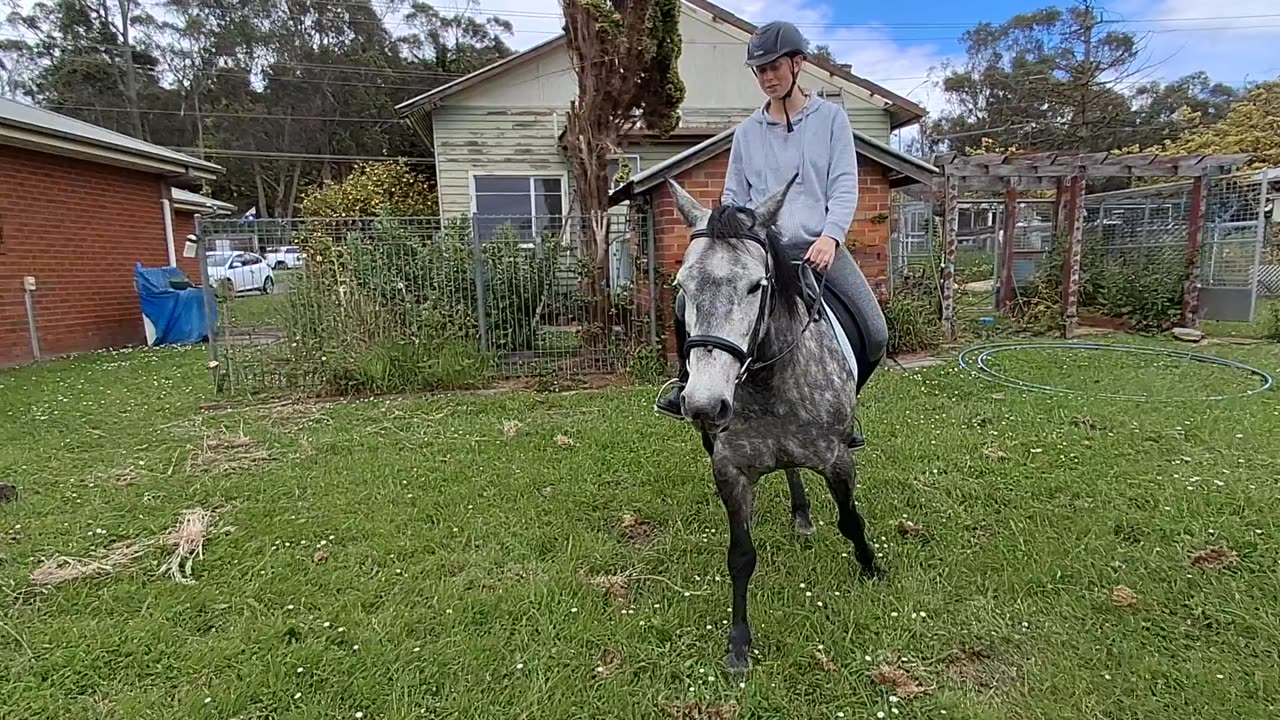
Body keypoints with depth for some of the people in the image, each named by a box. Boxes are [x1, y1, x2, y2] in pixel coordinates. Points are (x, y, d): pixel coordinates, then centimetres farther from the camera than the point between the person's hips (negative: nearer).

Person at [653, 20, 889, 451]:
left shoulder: (831, 117, 7)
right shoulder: (747, 131, 12)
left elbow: (844, 185, -1)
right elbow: (734, 196, 13)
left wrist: (830, 236, -18)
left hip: (819, 246, -1)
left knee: (875, 334, -12)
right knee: (688, 304, -18)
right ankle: (687, 380, 11)